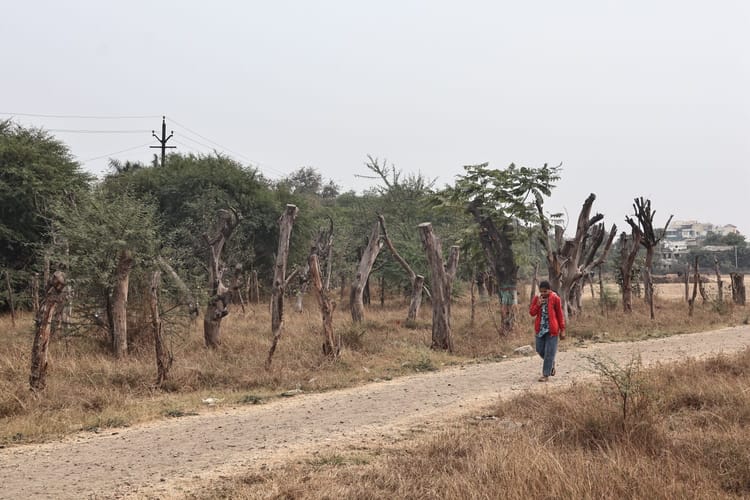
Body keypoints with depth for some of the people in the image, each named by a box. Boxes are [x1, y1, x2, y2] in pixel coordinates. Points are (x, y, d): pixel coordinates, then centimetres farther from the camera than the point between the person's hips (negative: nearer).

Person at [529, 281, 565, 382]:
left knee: (549, 352, -4)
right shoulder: (536, 298, 3)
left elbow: (560, 315, -4)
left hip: (552, 330, -5)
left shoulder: (555, 298, -8)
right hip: (540, 329, 5)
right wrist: (538, 304, -16)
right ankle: (551, 363, 37)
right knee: (540, 349, 10)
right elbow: (531, 312, 3)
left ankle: (546, 375, 0)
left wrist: (562, 330, -4)